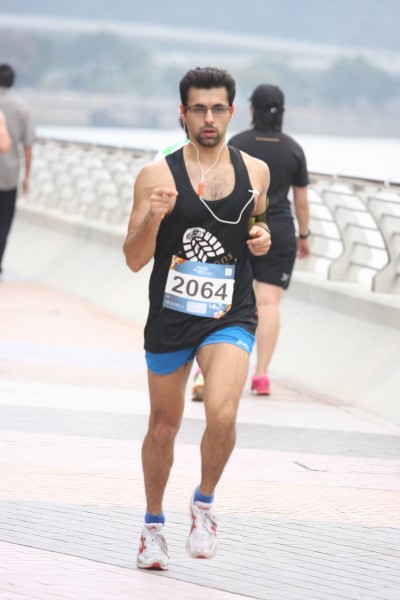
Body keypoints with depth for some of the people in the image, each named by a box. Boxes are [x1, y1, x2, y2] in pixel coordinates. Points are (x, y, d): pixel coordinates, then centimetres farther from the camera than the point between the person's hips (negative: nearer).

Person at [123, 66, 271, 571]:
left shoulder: (255, 172, 1)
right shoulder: (157, 176, -8)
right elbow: (134, 260, -7)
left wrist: (262, 240, -1)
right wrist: (152, 220, -25)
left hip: (231, 317, 0)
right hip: (170, 318, 0)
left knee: (222, 414, -23)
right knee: (164, 426, 13)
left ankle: (204, 501, 4)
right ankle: (153, 525, 35)